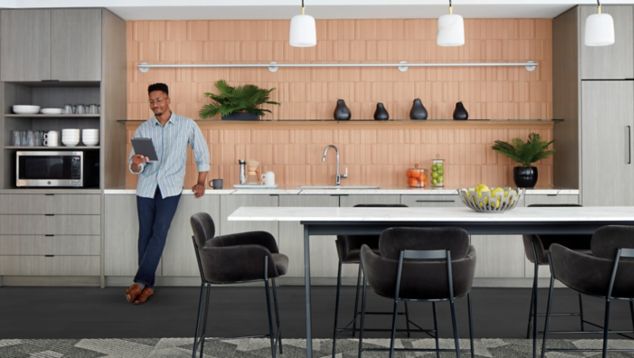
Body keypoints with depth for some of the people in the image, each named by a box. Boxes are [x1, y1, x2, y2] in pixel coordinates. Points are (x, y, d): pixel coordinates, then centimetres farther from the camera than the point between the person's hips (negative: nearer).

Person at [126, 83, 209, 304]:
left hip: (170, 188, -3)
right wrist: (136, 164, -22)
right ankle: (148, 284, 10)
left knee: (159, 233, -14)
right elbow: (133, 167, 2)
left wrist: (201, 182, 3)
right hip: (146, 187, 3)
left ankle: (140, 281, -11)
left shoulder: (187, 125, 1)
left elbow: (202, 153, 10)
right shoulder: (142, 129, 5)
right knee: (145, 234, 1)